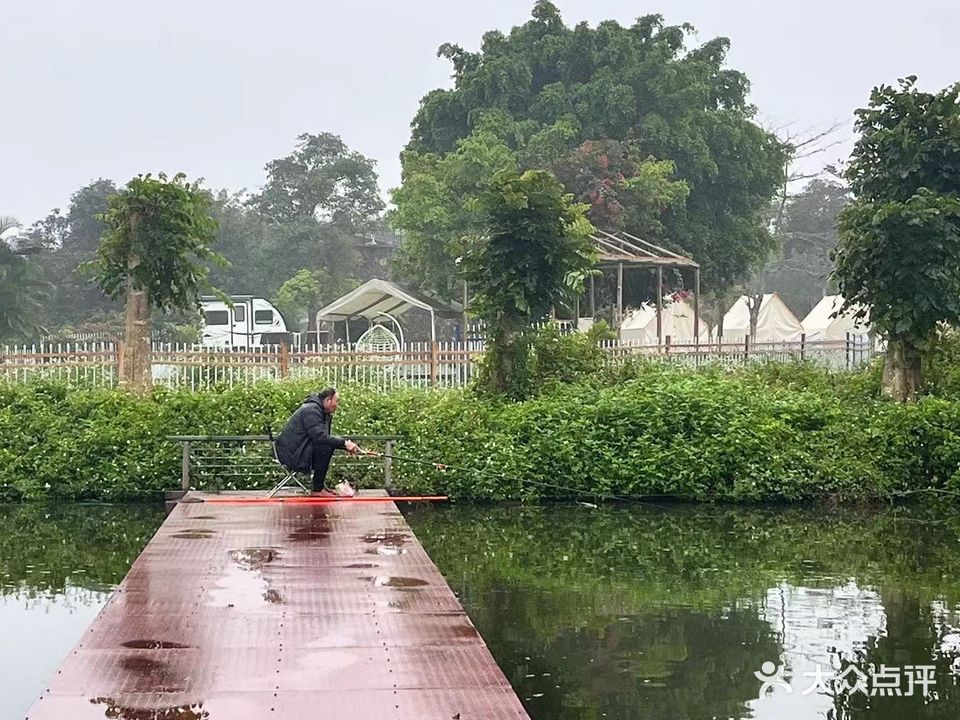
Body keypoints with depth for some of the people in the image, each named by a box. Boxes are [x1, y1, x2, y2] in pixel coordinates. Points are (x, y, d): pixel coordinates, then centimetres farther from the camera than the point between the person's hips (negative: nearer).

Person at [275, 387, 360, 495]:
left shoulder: (321, 411, 14)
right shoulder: (311, 410, -18)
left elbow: (327, 437, 13)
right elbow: (320, 437, -29)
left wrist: (347, 445, -1)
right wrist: (344, 443, -24)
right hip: (291, 455, -11)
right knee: (326, 447, -23)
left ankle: (320, 486, 10)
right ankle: (317, 489, -16)